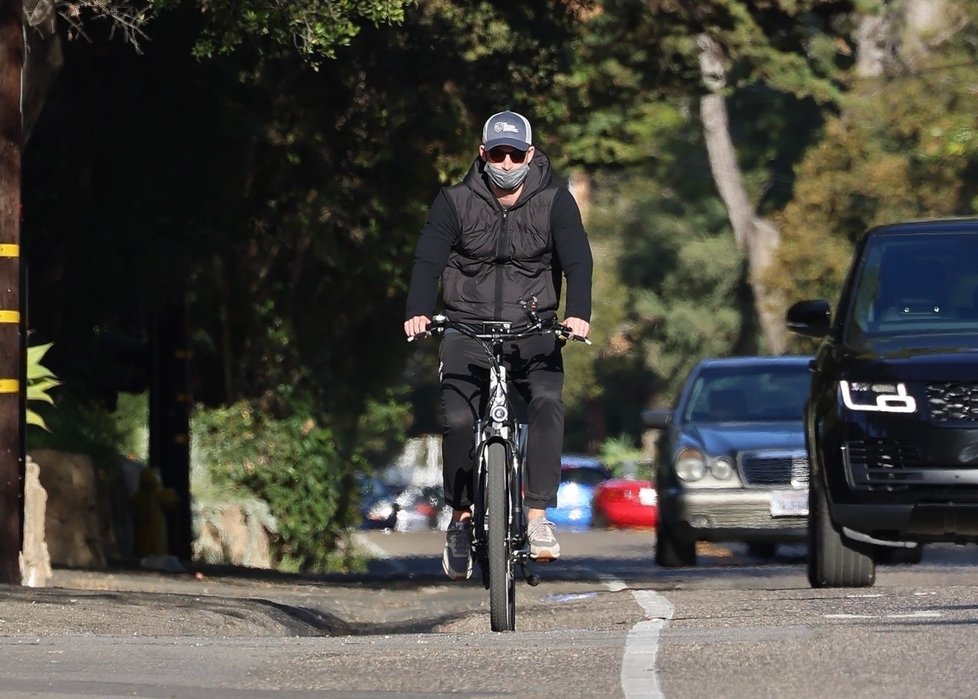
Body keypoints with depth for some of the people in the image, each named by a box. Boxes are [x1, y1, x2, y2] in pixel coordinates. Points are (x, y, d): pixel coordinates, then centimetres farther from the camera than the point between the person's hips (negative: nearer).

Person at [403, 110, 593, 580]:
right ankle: (461, 517, -1)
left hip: (532, 330, 0)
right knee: (458, 418, -21)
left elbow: (577, 259, -10)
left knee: (548, 402, -28)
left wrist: (579, 313, -29)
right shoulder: (455, 202, 1)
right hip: (467, 329, 0)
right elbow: (428, 260, -9)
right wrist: (418, 312, -28)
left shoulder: (554, 202, 1)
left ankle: (538, 516, -26)